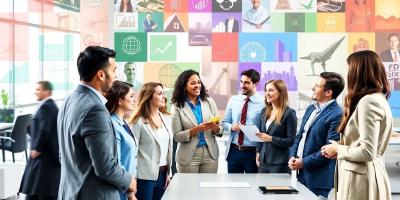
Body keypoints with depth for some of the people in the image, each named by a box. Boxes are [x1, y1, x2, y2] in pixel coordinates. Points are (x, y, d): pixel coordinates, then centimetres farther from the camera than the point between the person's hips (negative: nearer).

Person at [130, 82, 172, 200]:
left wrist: (168, 172, 11)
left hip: (162, 174, 6)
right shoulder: (139, 121, -11)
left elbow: (169, 147, 12)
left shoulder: (167, 118, 8)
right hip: (145, 176, -6)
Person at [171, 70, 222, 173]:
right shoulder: (177, 106, -4)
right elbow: (177, 136, -8)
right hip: (189, 156, -2)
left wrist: (216, 128, -17)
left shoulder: (209, 101, 3)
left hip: (210, 153, 2)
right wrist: (196, 130, -21)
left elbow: (220, 130, 5)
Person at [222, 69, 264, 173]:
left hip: (252, 152, -4)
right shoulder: (233, 100, 5)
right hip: (234, 151, 4)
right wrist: (231, 127, -13)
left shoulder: (263, 103, -9)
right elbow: (225, 122, 11)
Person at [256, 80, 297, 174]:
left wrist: (271, 138, -19)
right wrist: (258, 152, 12)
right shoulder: (264, 111, 12)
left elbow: (291, 140, -11)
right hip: (263, 161, 6)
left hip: (279, 163, -6)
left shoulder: (289, 113, -8)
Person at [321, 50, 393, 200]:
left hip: (360, 177, -9)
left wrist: (338, 150, -7)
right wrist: (339, 148, 8)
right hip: (365, 173, 9)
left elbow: (367, 152, -22)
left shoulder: (368, 101, -18)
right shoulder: (378, 98, 12)